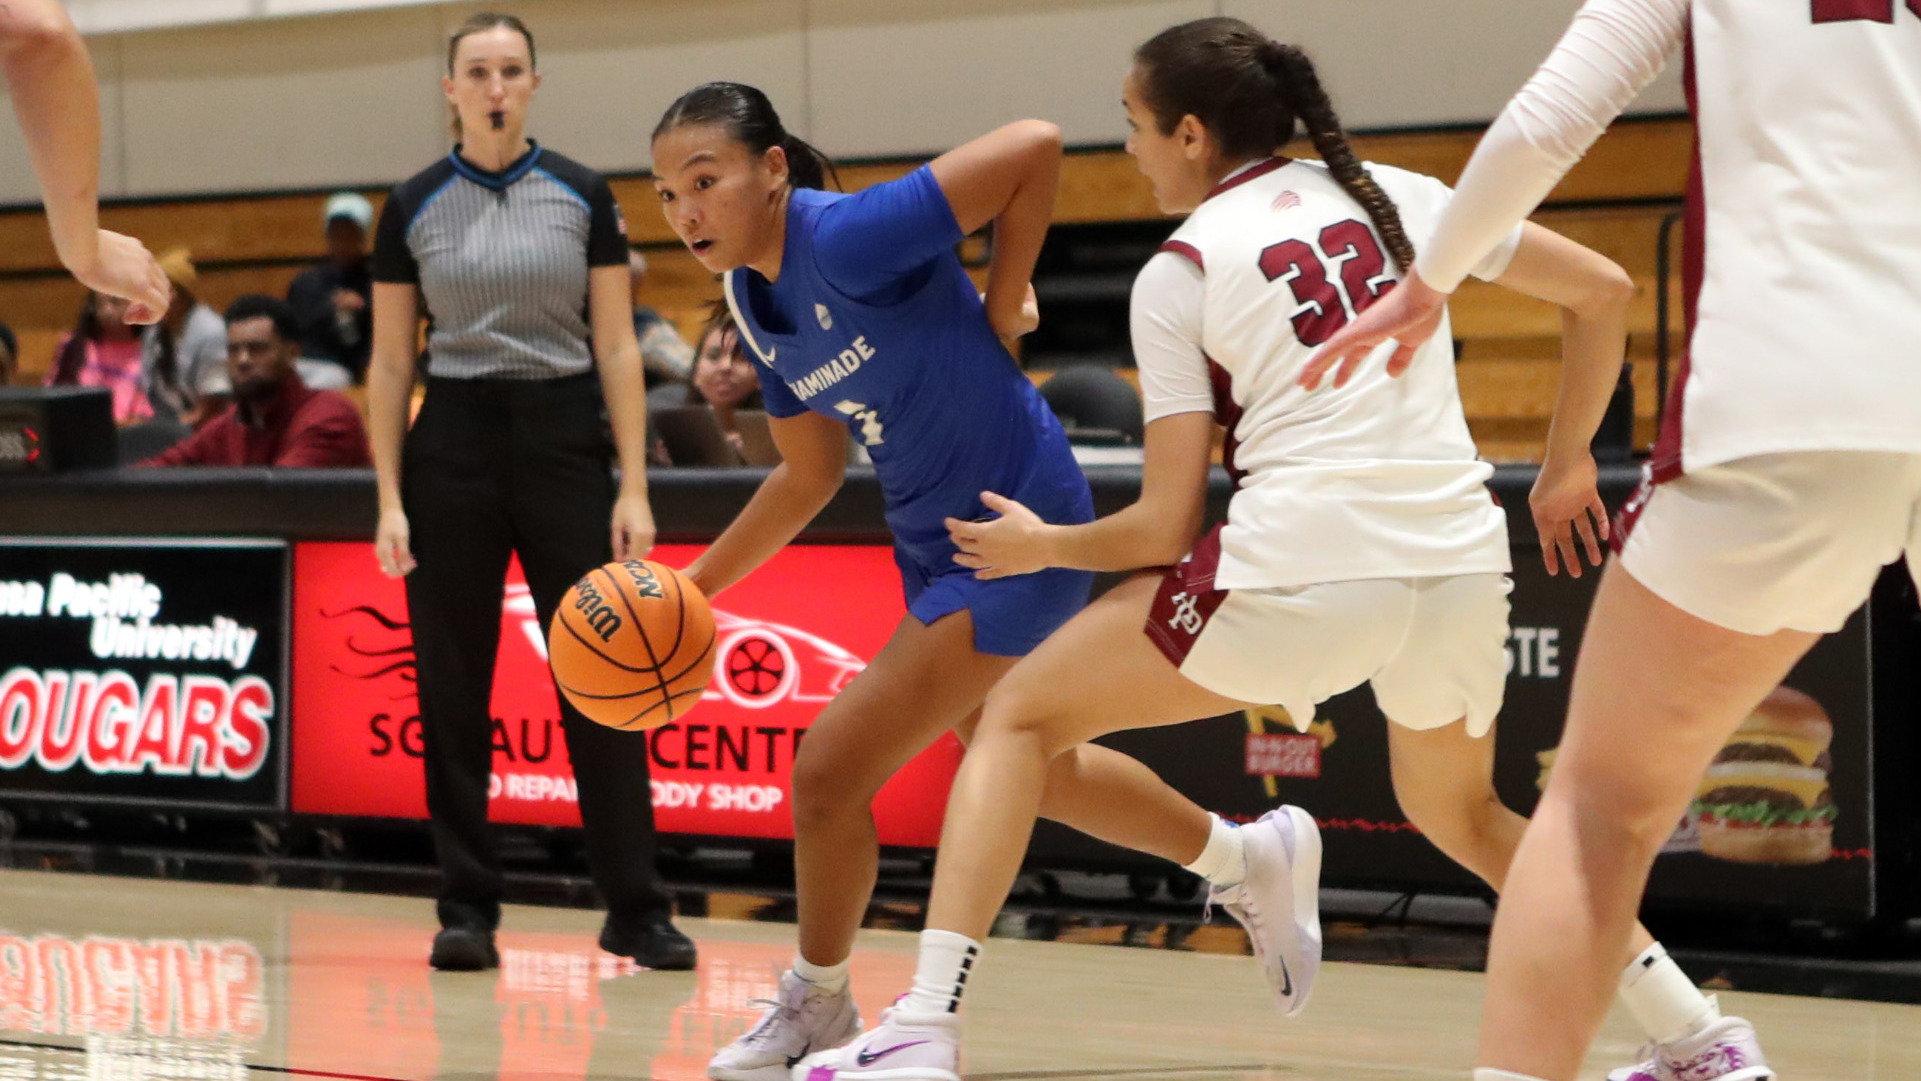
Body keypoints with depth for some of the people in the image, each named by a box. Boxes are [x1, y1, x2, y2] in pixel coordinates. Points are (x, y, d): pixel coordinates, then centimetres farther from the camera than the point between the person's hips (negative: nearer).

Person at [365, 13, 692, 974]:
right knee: (453, 687, 1)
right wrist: (390, 499, -3)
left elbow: (617, 347, 1)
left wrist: (634, 487, -6)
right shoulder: (412, 209, 3)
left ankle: (637, 910, 5)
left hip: (565, 436, -1)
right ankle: (468, 910, 10)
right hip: (453, 442, 1)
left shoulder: (582, 196, 2)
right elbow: (390, 363, 4)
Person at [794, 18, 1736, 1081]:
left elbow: (1167, 526, 2)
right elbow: (1603, 291, 16)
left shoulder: (1179, 270, 4)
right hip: (1463, 569, 5)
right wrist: (1568, 465, 28)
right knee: (1460, 815, 34)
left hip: (1301, 572, -5)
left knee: (1018, 718, 12)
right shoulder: (1395, 196, 15)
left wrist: (1041, 546, 20)